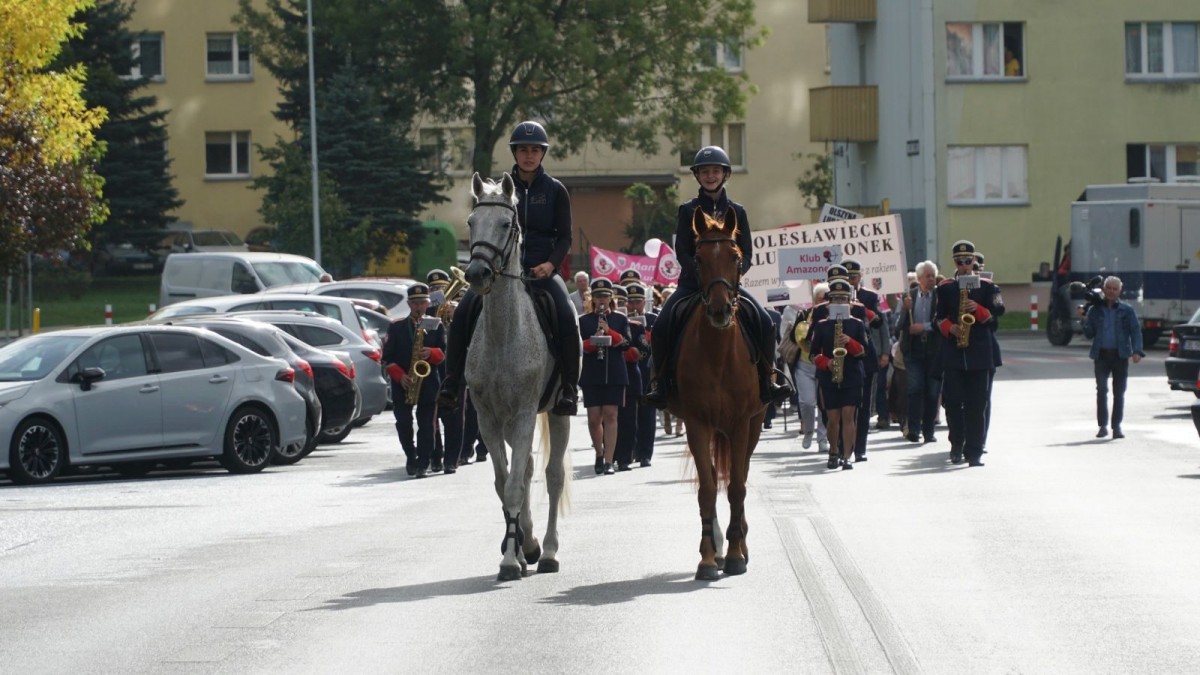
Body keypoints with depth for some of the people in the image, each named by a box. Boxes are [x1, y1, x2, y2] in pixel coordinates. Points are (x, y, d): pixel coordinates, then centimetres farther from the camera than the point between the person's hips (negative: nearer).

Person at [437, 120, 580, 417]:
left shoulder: (555, 190, 6)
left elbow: (565, 237, 4)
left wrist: (551, 264, -14)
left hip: (543, 270, -1)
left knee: (567, 318, -28)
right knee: (464, 311, -22)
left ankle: (568, 389, -21)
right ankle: (451, 383, -17)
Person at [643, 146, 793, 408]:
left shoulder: (737, 212, 10)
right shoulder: (688, 210, 6)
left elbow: (747, 253, 6)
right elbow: (681, 251, -2)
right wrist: (702, 277, -17)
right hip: (692, 282, -1)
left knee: (763, 321, -22)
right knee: (663, 323, -25)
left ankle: (767, 380, -10)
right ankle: (660, 382, -13)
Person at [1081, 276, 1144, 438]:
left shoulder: (1127, 310, 4)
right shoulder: (1095, 310, 8)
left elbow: (1135, 331, 0)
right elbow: (1089, 334, 10)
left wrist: (1137, 351, -14)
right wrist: (1085, 319, -7)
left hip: (1120, 355, -1)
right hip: (1101, 355, 1)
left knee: (1119, 393, 3)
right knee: (1101, 390, -5)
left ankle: (1117, 426, 9)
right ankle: (1103, 426, -1)